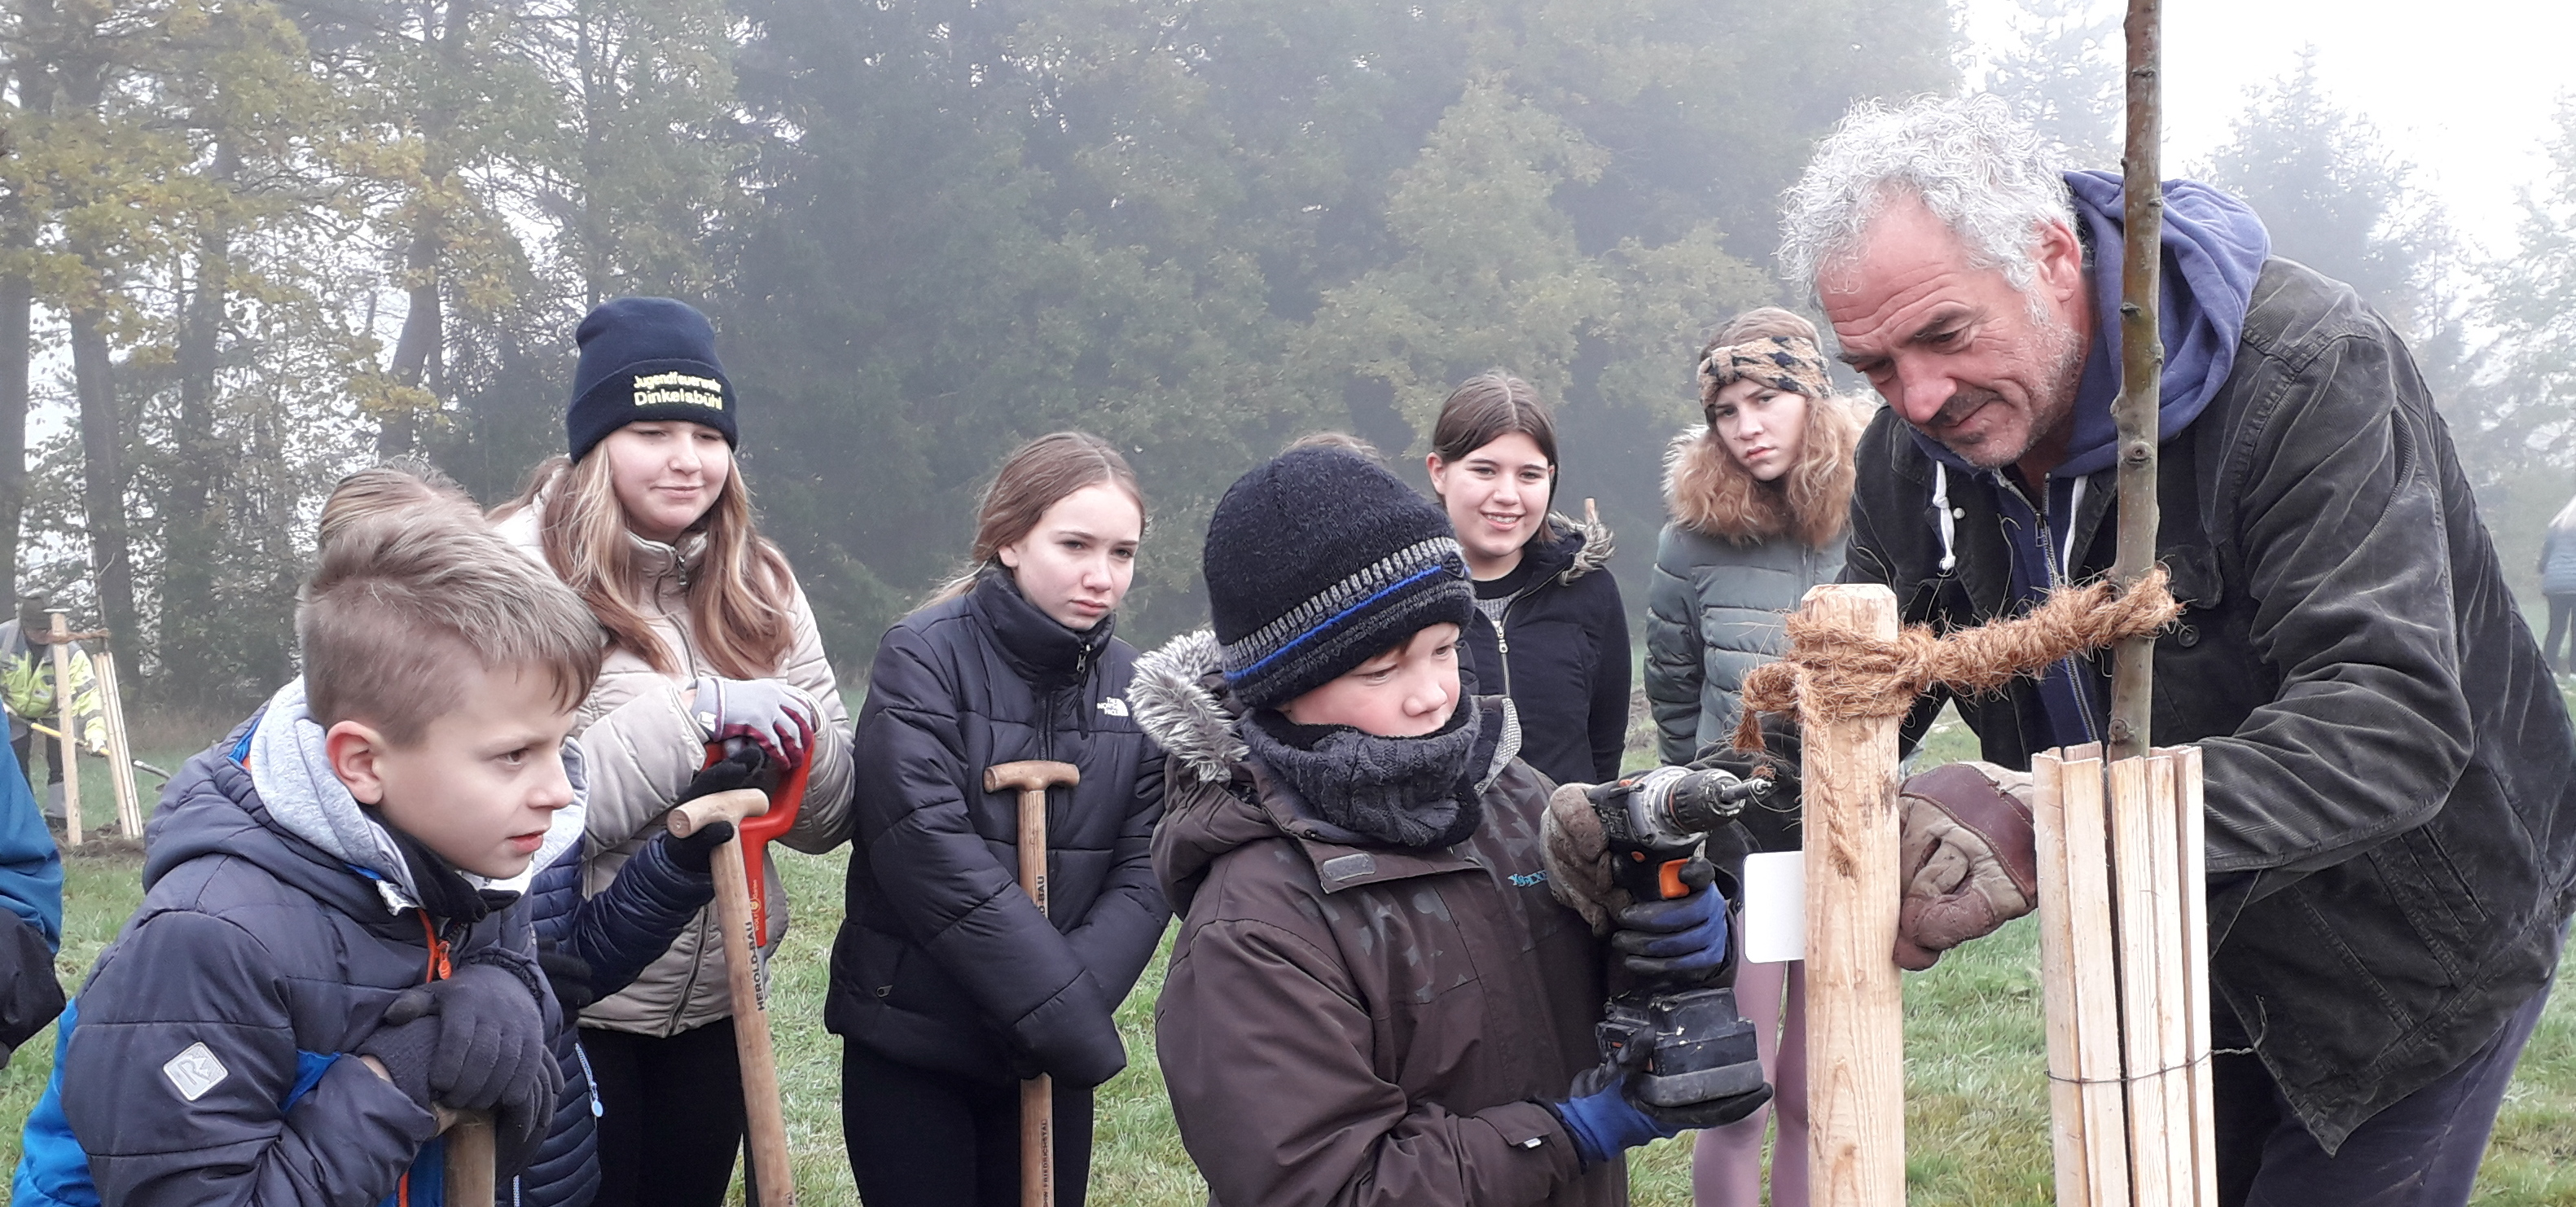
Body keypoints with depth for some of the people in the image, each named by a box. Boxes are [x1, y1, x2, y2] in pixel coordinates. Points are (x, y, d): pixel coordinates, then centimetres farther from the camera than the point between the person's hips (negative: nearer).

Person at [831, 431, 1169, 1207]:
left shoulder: (1134, 687, 4)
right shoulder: (924, 657, -11)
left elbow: (1143, 874, -3)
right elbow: (928, 849, -21)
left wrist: (1081, 996, -20)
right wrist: (1064, 1008, -23)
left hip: (1053, 1054, 4)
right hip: (910, 1039, -4)